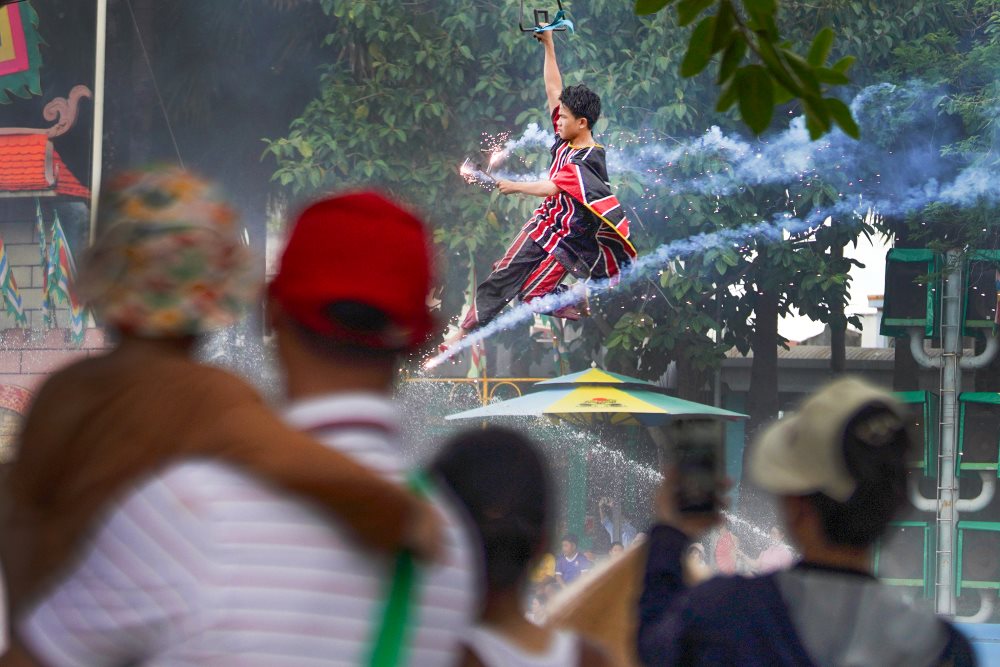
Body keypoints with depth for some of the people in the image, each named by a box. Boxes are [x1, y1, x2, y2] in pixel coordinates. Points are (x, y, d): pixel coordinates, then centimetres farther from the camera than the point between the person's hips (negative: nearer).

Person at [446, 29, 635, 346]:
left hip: (567, 239, -8)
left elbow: (551, 187, -32)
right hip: (543, 222, 8)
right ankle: (466, 331, 8)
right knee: (504, 275, 5)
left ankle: (578, 303, 17)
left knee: (532, 293, -7)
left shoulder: (588, 162, -25)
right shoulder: (566, 140, -1)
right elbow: (553, 90, 3)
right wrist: (548, 45, 0)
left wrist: (515, 187, -25)